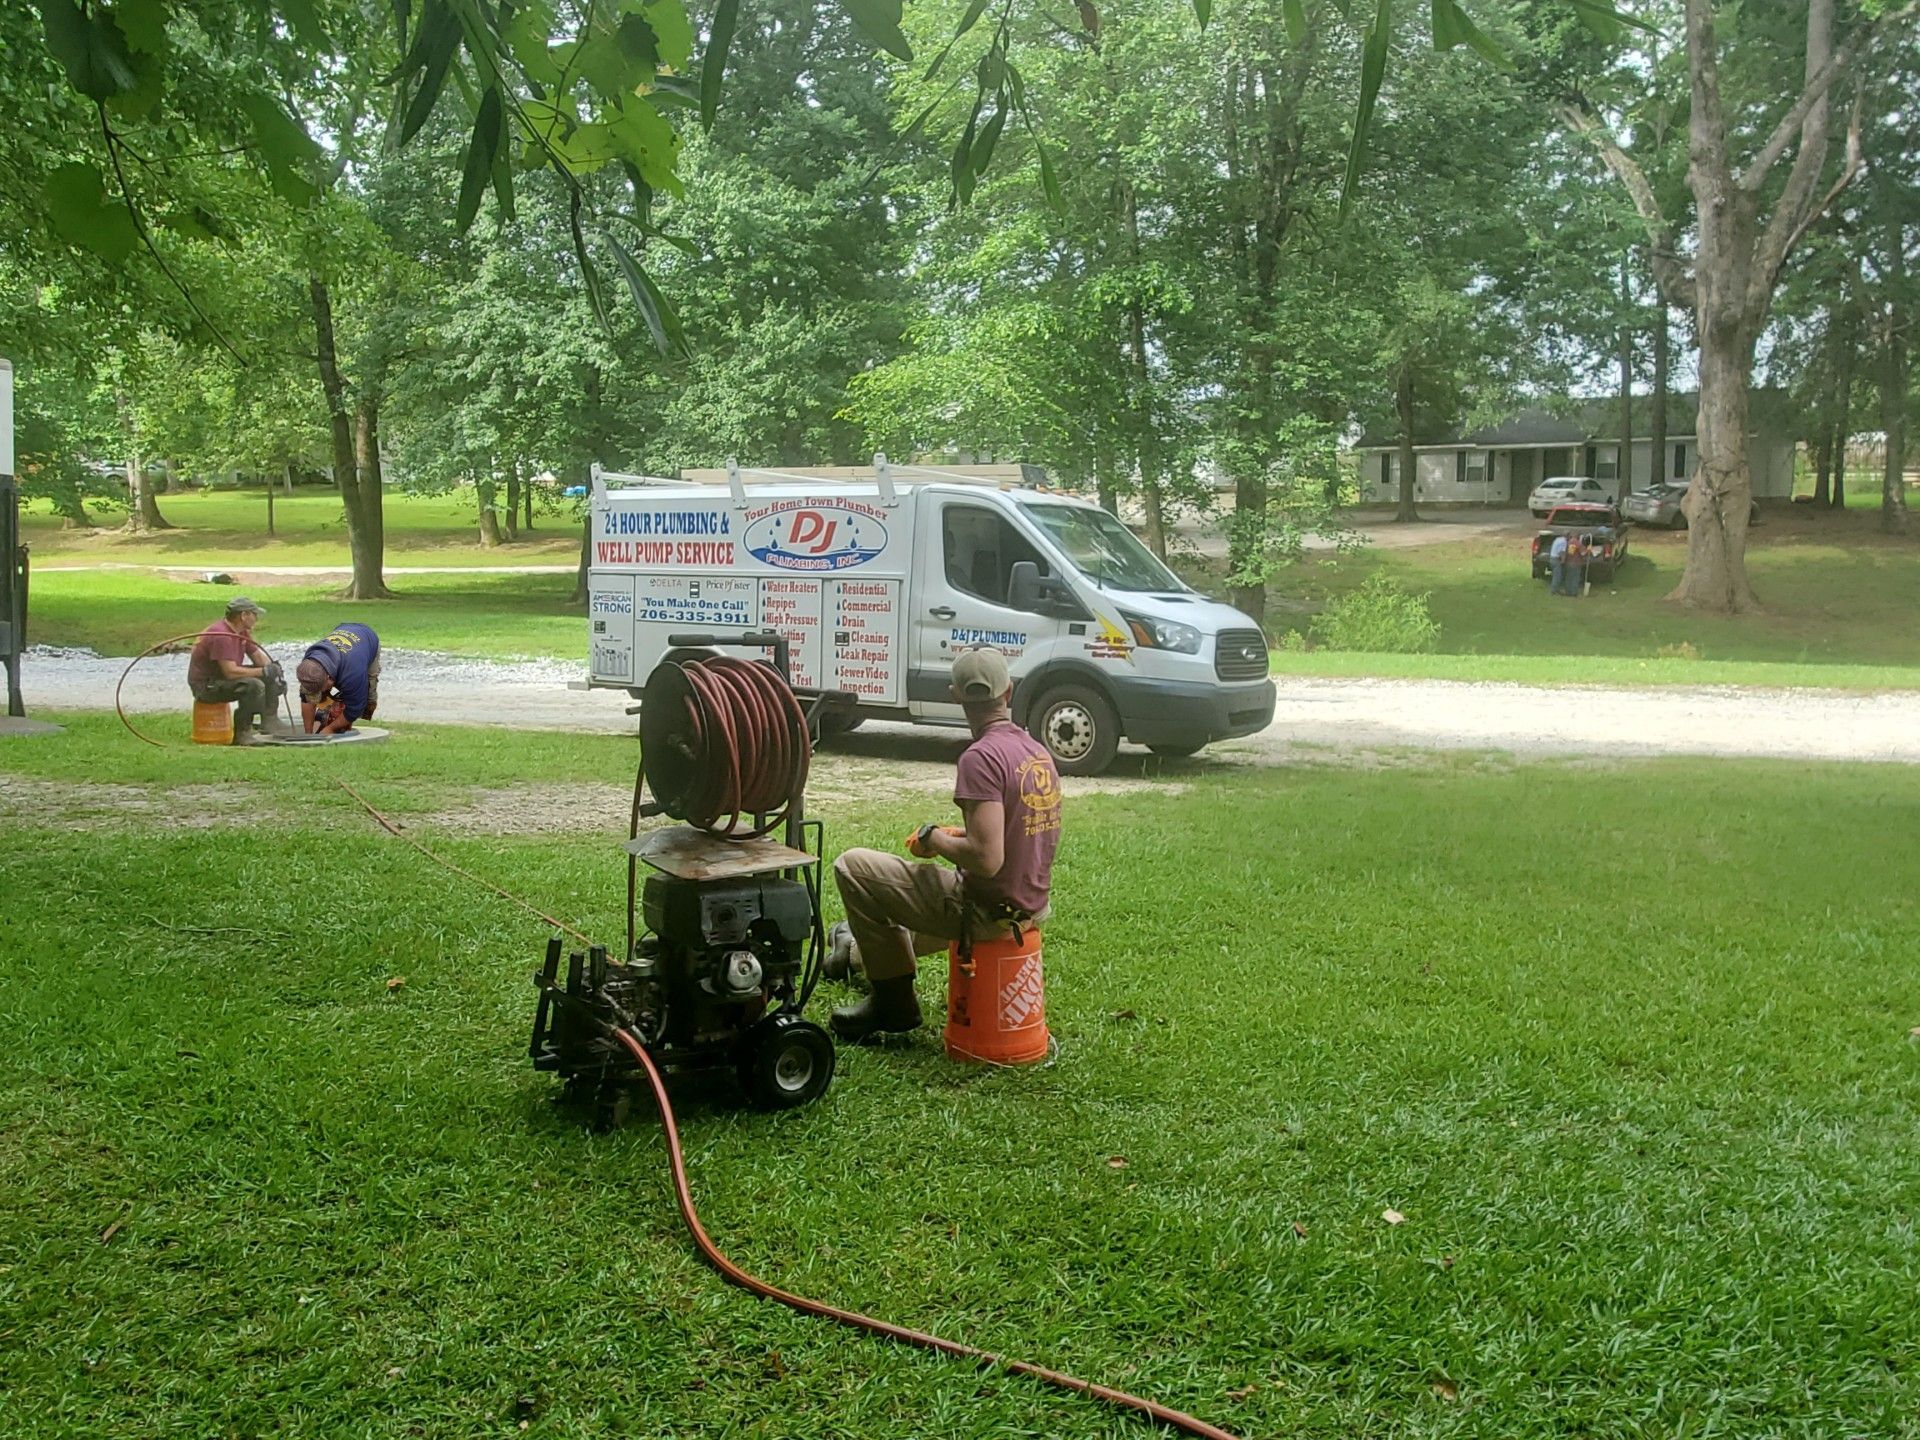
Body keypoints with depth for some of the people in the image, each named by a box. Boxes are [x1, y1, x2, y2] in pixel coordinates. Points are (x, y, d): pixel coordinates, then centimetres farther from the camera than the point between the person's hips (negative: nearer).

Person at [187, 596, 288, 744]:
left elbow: (258, 656, 14)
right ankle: (242, 733, -21)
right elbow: (230, 672, -32)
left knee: (270, 676, 7)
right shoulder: (221, 635, -27)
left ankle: (269, 721, 9)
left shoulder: (243, 632, 4)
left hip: (224, 676, 10)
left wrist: (274, 669, -4)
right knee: (254, 686, -31)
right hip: (205, 685, -10)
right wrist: (263, 671, -25)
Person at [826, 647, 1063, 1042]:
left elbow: (987, 859, -29)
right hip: (1031, 906, 9)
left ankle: (894, 1003, 9)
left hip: (987, 913, -9)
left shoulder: (981, 757, -22)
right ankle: (859, 952, 62)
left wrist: (935, 838, -11)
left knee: (852, 866, -1)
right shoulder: (1039, 752, 5)